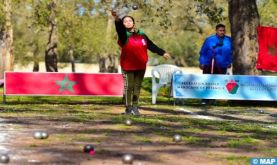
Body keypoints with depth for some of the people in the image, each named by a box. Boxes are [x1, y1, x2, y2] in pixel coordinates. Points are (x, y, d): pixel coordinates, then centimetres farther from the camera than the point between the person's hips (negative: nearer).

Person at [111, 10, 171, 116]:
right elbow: (119, 28, -27)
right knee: (129, 86, -2)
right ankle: (128, 107, 8)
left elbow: (151, 45, 17)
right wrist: (117, 19, -48)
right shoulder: (124, 35, -5)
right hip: (128, 66, -4)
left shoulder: (141, 34, 10)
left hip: (140, 66, 4)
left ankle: (135, 107, 17)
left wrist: (162, 53, 19)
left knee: (137, 86, 8)